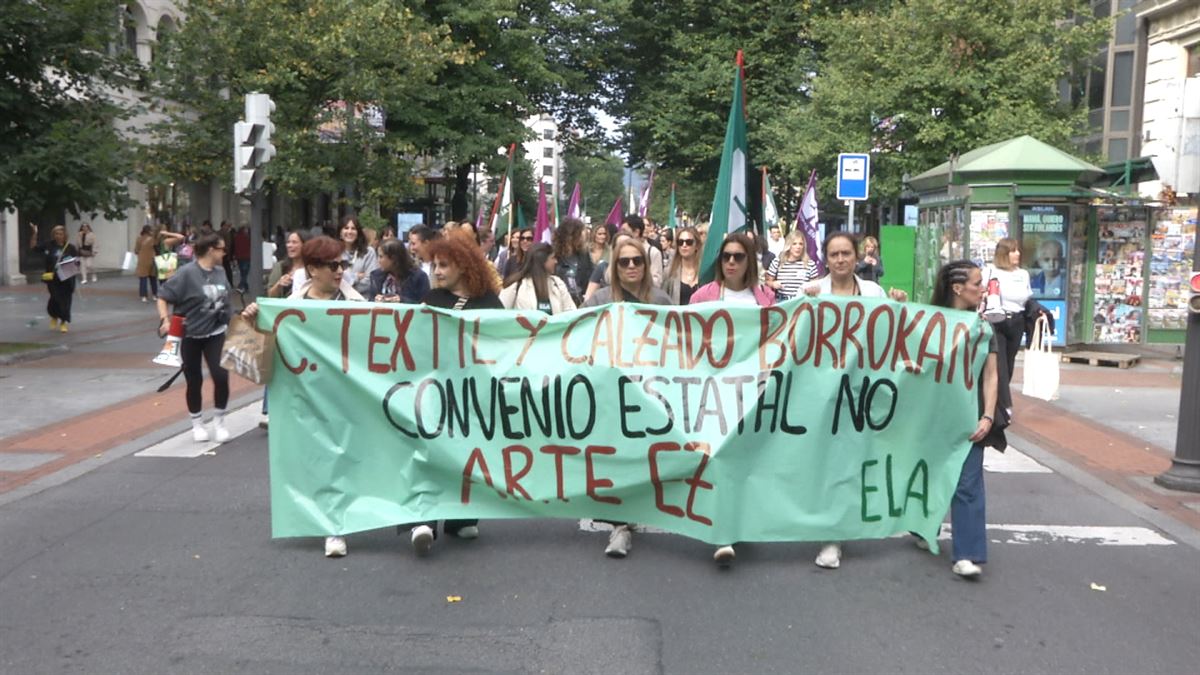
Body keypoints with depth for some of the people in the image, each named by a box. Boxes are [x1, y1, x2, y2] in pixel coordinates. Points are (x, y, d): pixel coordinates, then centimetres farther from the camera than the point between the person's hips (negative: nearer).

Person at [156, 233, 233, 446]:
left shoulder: (220, 272, 3)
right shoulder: (187, 273, -15)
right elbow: (163, 297, -14)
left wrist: (231, 318, 18)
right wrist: (165, 320, -25)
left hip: (215, 333, 4)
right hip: (190, 335, -4)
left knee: (221, 376, -9)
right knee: (194, 381, 6)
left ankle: (219, 422, 10)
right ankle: (197, 424, 25)